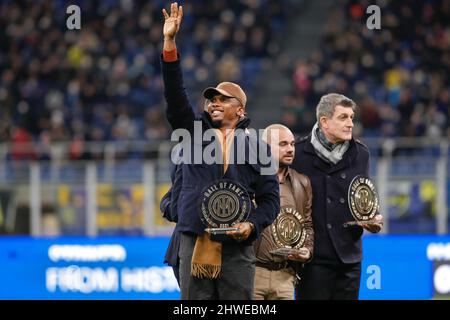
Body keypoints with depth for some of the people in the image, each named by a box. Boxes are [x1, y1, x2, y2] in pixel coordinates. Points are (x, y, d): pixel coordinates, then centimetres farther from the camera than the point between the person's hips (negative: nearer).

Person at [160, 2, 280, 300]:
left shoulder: (257, 147, 10)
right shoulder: (195, 131, 13)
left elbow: (269, 198, 8)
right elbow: (175, 95, 0)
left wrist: (252, 224, -11)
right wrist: (169, 42, -10)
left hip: (237, 248, -1)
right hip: (195, 242, 1)